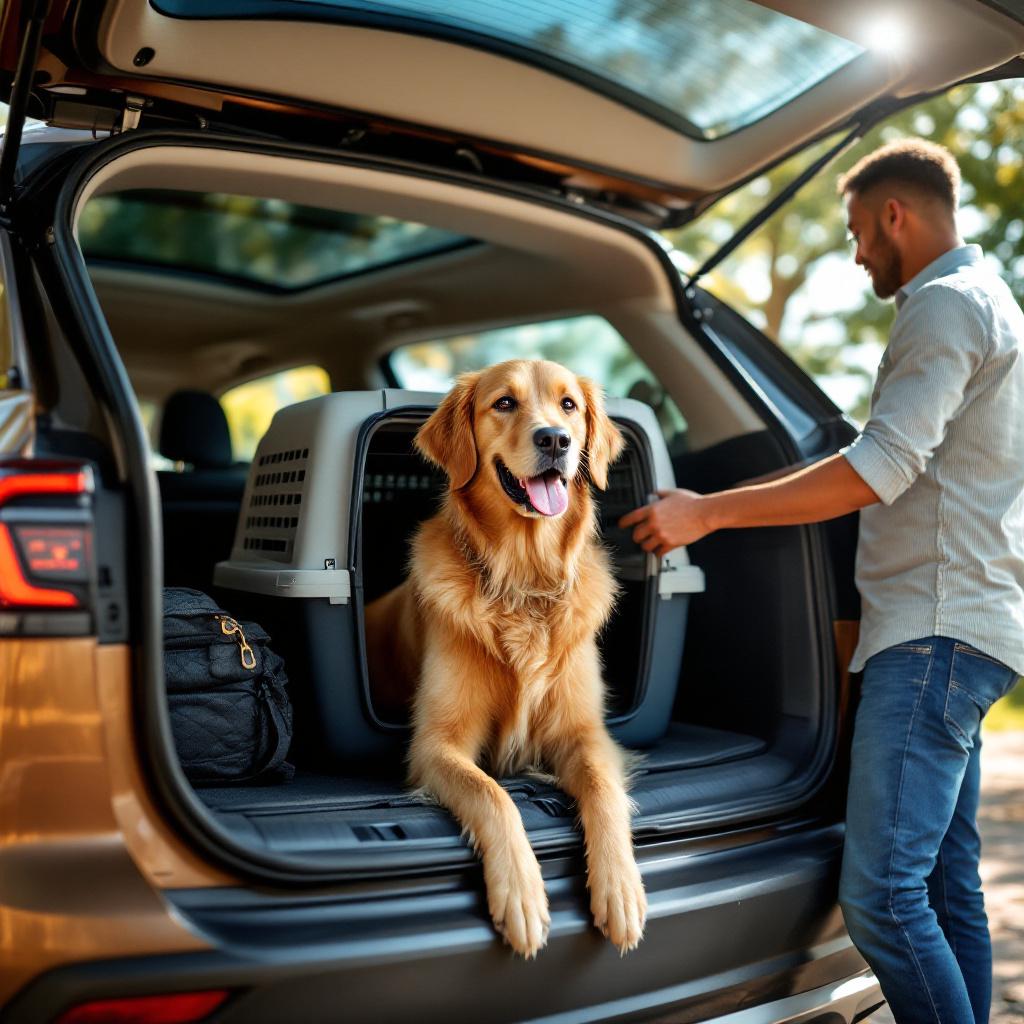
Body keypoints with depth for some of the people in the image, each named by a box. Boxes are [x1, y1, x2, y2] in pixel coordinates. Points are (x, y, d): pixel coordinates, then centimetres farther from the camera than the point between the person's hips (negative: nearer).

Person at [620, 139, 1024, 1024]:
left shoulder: (945, 305, -9)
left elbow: (882, 468, -21)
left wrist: (708, 513, -19)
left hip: (936, 634, -11)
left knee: (881, 893, -13)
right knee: (948, 885, 12)